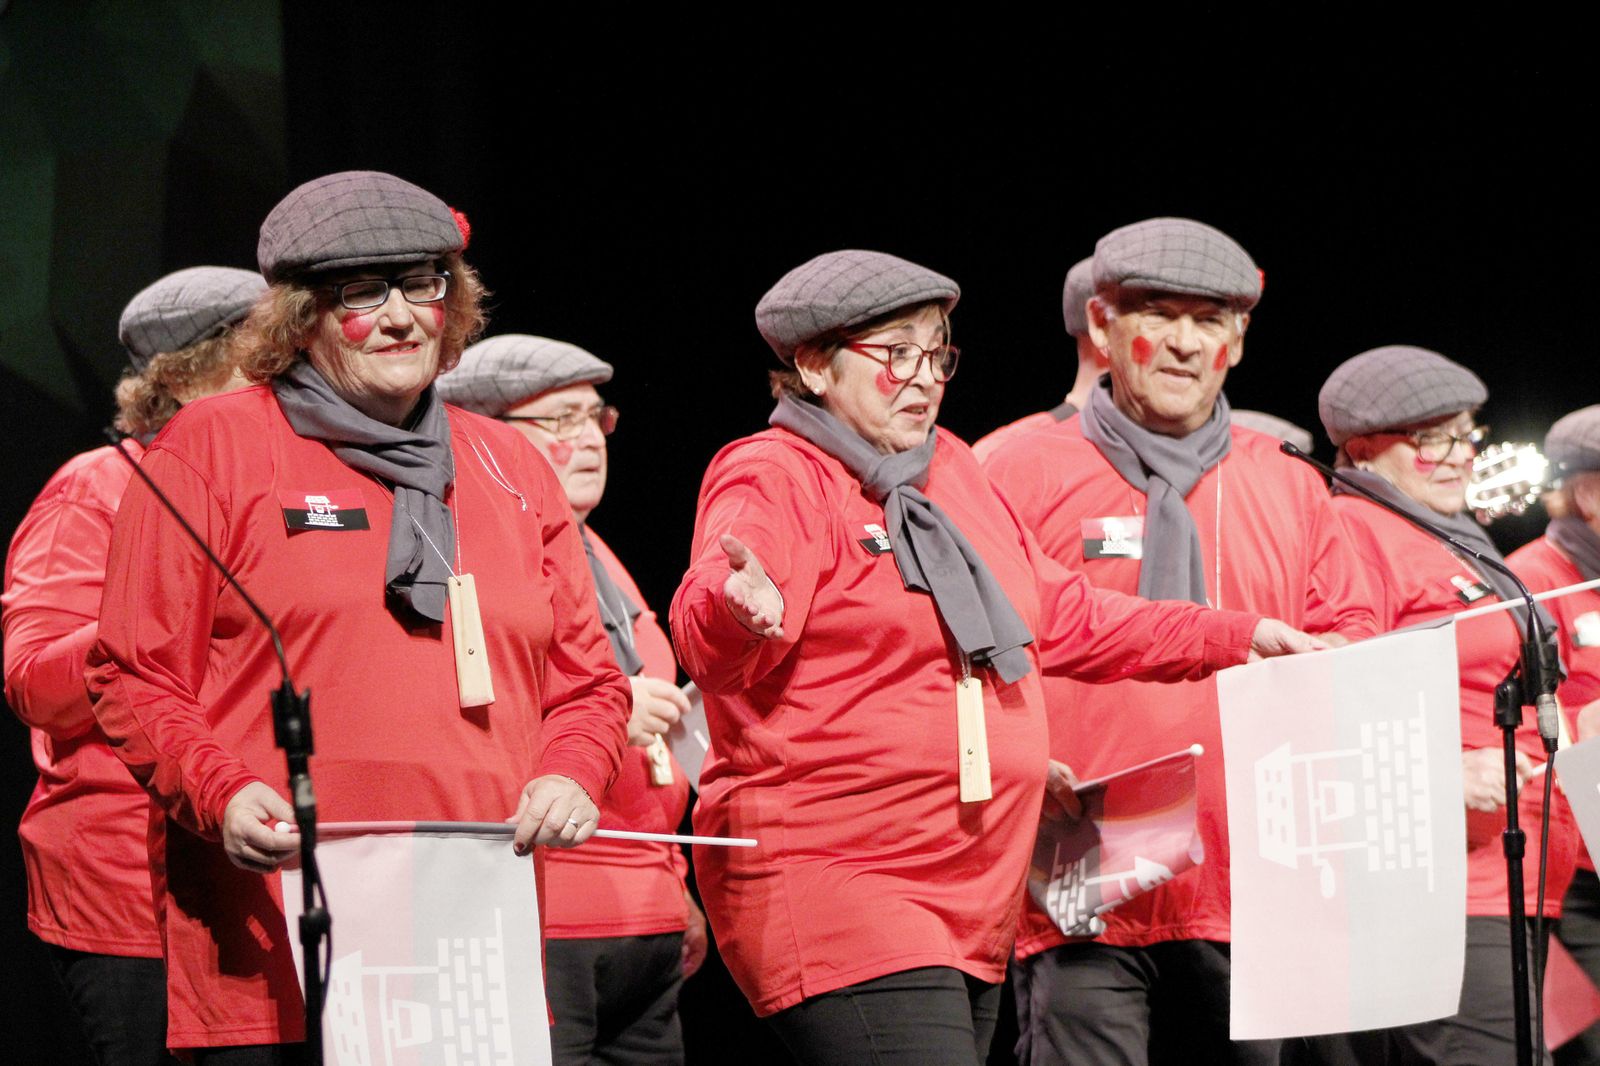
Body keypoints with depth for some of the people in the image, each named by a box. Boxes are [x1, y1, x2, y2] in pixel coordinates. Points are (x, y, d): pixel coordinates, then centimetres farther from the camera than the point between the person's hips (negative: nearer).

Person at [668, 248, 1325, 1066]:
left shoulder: (949, 469, 19)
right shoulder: (772, 481, -6)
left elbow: (1057, 615, 31)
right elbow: (703, 640, -24)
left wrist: (1234, 637, 31)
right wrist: (741, 614, -48)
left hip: (972, 899, 9)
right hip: (831, 885, -9)